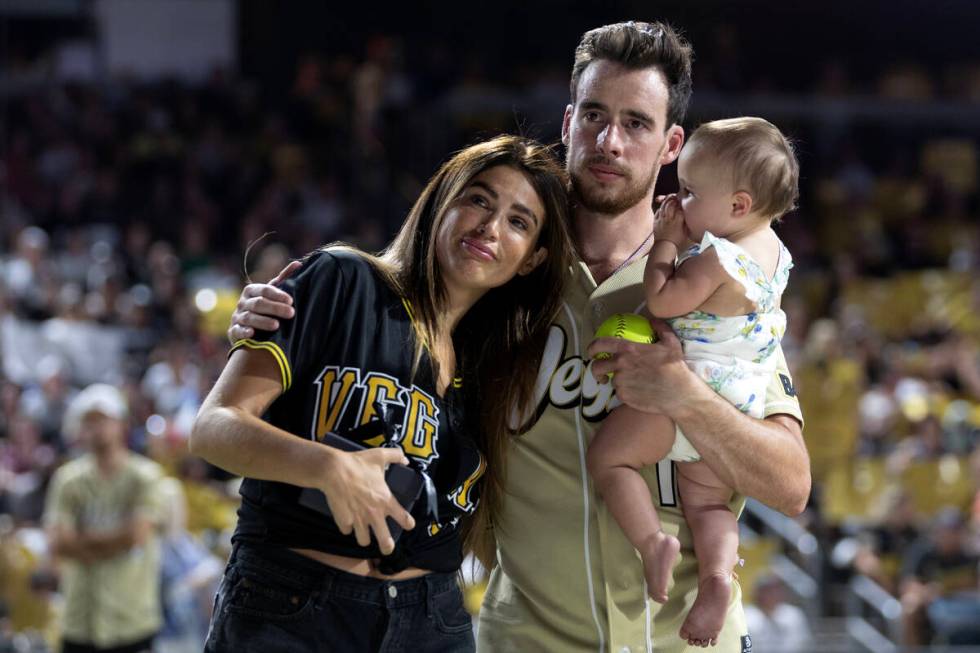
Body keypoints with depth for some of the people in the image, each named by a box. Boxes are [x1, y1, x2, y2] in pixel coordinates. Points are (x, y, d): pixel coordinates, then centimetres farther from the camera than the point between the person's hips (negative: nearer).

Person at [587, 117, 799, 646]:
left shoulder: (716, 259, -21)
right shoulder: (774, 252, 8)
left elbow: (661, 301, -19)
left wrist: (665, 243, -7)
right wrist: (685, 240, 13)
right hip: (741, 406, 9)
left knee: (608, 456, 1)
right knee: (707, 503, 16)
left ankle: (652, 540, -15)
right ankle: (717, 573, -9)